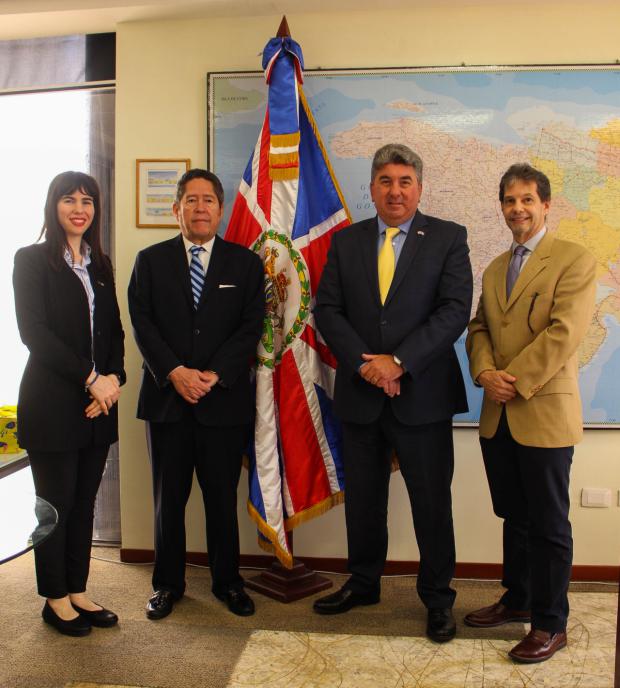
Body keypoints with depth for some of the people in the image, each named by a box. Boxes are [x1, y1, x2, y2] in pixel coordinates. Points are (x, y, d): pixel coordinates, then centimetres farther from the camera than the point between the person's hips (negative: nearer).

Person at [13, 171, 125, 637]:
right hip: (52, 405, -5)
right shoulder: (32, 260, -3)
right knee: (55, 504, 4)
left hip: (98, 404, 5)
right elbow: (33, 332, -12)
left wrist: (113, 378, -6)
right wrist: (90, 379, -15)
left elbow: (114, 331, 12)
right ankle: (56, 599, 19)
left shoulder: (100, 265, 14)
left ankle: (78, 592, 24)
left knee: (84, 502, 12)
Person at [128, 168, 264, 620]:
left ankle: (228, 581, 25)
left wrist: (214, 375, -12)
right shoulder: (151, 260, 8)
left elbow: (251, 327, -2)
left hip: (225, 398, -1)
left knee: (223, 497, 8)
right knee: (168, 497, 9)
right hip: (167, 397, 1)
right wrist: (175, 373, -13)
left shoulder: (245, 263, 6)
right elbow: (142, 324, 0)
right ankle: (168, 583, 25)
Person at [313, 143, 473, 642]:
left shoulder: (448, 238, 0)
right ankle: (363, 583, 35)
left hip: (423, 394, -2)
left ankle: (438, 598, 26)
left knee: (432, 502, 8)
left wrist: (398, 361, -18)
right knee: (362, 499, 16)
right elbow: (327, 309, 1)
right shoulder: (346, 241, 8)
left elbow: (455, 310, -10)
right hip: (361, 394, 3)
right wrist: (364, 362, -13)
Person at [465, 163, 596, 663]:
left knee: (548, 525, 4)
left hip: (545, 413, -6)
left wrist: (514, 381, -16)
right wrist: (486, 373, -7)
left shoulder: (574, 260, -6)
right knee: (514, 517, 18)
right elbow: (479, 329, 12)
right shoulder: (494, 270, 17)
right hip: (498, 416, 6)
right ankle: (518, 599, 33)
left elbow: (564, 333, -16)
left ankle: (550, 625, 18)